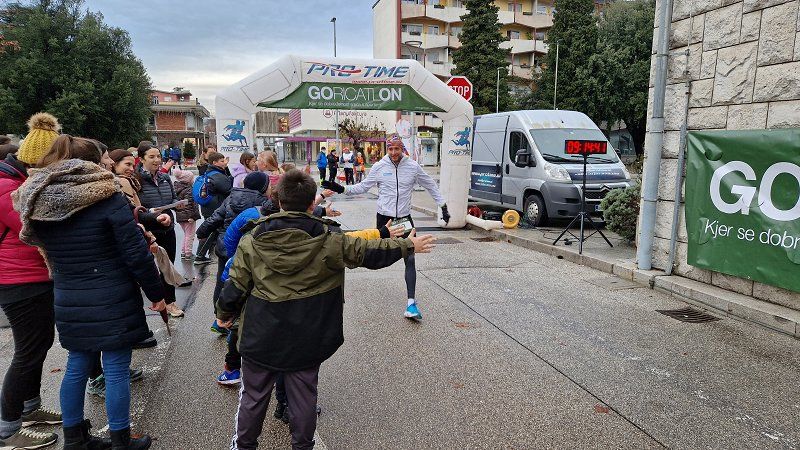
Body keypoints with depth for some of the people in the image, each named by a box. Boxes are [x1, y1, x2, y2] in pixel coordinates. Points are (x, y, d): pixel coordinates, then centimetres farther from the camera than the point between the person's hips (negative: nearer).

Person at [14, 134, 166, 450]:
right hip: (113, 303, -5)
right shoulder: (108, 198, -15)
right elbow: (136, 253, -15)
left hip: (68, 304, 6)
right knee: (116, 371, 5)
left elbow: (47, 249, 15)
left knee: (76, 368, 19)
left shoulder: (37, 204, 2)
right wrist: (156, 293, -6)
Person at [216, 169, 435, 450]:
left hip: (261, 336, 1)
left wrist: (224, 313, 16)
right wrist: (408, 246, 11)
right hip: (306, 340, -1)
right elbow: (368, 253, -3)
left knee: (254, 395, 19)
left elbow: (236, 286, -5)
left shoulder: (252, 242, -11)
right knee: (303, 396, 17)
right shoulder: (329, 242, -14)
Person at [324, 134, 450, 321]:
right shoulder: (379, 167, -3)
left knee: (410, 259, -7)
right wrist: (341, 189, -6)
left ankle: (411, 303, -7)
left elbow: (431, 186, 10)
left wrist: (443, 207, 12)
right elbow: (363, 187, 6)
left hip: (404, 218, 0)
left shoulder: (413, 167, -2)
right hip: (384, 217, 0)